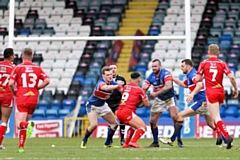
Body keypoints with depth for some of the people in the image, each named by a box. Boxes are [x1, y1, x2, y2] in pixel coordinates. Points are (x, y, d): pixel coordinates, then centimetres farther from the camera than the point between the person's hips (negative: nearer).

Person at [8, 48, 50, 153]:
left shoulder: (18, 68, -1)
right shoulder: (37, 68, 6)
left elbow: (11, 83, -11)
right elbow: (47, 81, -5)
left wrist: (14, 92, 8)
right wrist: (37, 88, 9)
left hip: (21, 98, -3)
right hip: (33, 99, 3)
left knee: (19, 124, -5)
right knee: (25, 121, 17)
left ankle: (28, 125, -41)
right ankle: (21, 146, 12)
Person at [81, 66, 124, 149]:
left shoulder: (113, 83, -10)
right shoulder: (100, 82, -32)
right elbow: (106, 87, -55)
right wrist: (117, 86, -69)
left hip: (102, 105, 7)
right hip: (92, 105, -7)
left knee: (114, 124, 4)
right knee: (94, 125, -24)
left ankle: (108, 143, 18)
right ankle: (84, 141, 0)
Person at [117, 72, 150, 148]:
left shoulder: (125, 87, 14)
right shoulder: (139, 90, -2)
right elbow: (147, 104, 3)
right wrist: (145, 99, 23)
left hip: (119, 112, 8)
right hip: (127, 112, -8)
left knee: (134, 126, 31)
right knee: (143, 127, -9)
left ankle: (126, 144, 30)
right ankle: (133, 142, -29)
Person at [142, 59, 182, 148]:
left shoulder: (165, 73, -21)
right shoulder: (151, 76, -6)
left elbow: (168, 86, -36)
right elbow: (144, 88, -8)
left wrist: (156, 93, -39)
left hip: (169, 97, -5)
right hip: (159, 99, 5)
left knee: (174, 117, -24)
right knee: (152, 121, 1)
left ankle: (179, 140, -14)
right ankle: (155, 142, 17)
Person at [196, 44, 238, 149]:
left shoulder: (204, 63, -1)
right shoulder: (222, 63, 2)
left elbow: (197, 79, -2)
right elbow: (231, 77, -8)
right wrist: (235, 89, 6)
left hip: (211, 93, -4)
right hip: (220, 92, 4)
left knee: (216, 118, -10)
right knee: (215, 115, 27)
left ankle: (227, 136, -29)